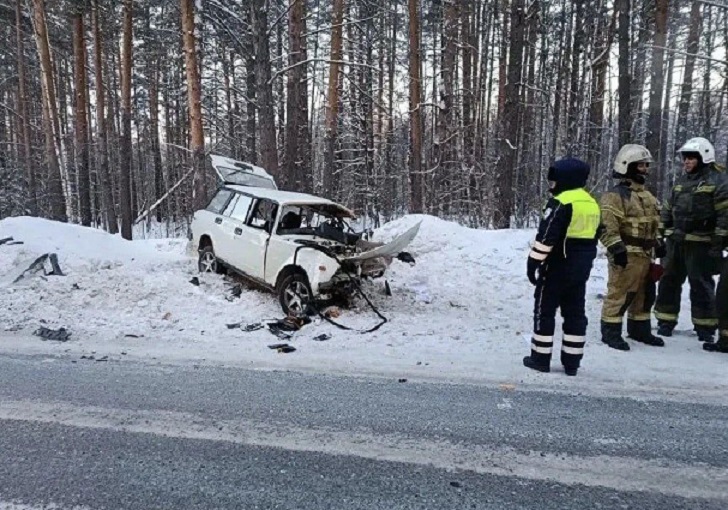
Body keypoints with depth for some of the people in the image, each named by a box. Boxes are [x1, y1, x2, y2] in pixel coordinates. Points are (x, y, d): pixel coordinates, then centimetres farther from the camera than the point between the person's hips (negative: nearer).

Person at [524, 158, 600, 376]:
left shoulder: (560, 202, -15)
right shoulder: (592, 204, 13)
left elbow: (546, 236, -20)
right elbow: (592, 237, 19)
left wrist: (534, 261, -15)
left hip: (558, 265, -8)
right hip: (581, 267, 8)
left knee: (544, 309, 2)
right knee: (575, 312, 11)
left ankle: (541, 358, 7)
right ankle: (571, 362, 16)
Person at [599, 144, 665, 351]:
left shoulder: (647, 195, 18)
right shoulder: (615, 195, -13)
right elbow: (607, 226, -21)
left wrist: (657, 245, 24)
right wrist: (617, 249, -26)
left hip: (645, 255, 9)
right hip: (626, 256, -9)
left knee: (645, 295, 16)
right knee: (619, 294, -6)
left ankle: (640, 329, 30)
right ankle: (610, 332, 3)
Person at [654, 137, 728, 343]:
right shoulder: (681, 181, 14)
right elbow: (667, 210, 18)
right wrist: (661, 235, 12)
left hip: (700, 244, -6)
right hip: (676, 241, 6)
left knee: (701, 285, 1)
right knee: (669, 281, 9)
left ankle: (705, 326, 14)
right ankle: (665, 321, 19)